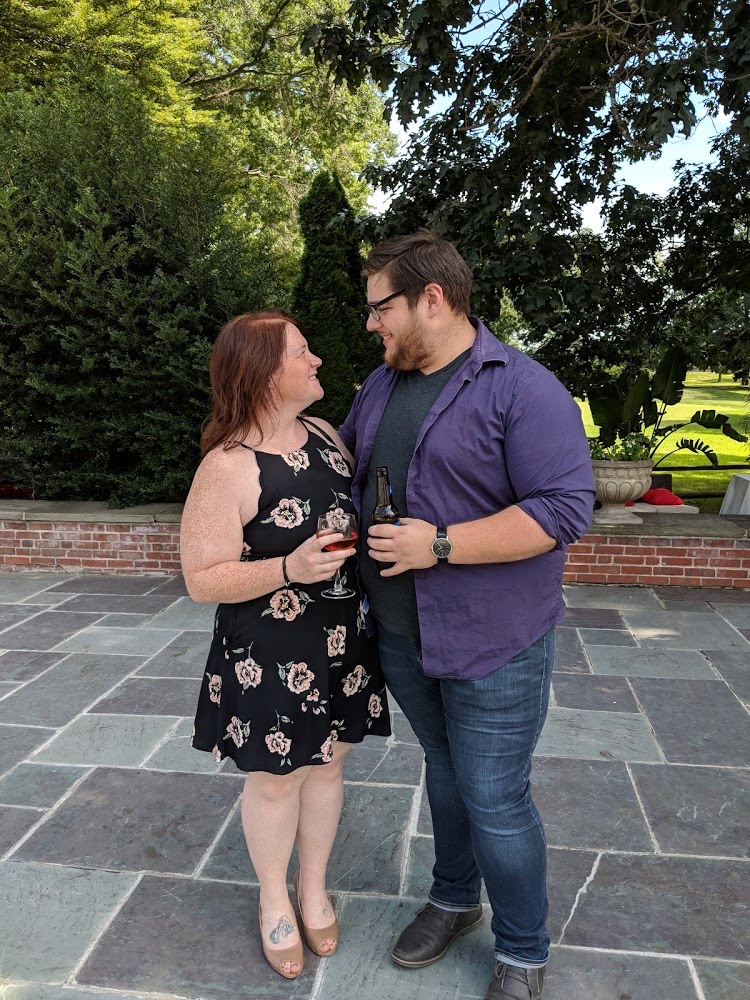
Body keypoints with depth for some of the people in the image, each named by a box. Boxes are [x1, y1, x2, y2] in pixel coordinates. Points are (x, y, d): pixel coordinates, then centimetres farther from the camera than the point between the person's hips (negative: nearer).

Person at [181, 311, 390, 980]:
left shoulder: (326, 435, 1)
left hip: (342, 641, 6)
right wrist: (288, 569, -29)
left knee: (328, 762, 19)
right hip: (269, 655, -6)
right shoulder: (229, 467, -20)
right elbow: (201, 579, -18)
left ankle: (314, 889, 45)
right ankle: (274, 902, 42)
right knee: (277, 778, 13)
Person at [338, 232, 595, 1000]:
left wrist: (440, 545, -25)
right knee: (444, 772, 23)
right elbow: (342, 456, 22)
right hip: (400, 635, 6)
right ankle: (454, 899, 47)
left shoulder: (523, 389, -17)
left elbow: (564, 509, -23)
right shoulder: (383, 384, 6)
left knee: (494, 801, 6)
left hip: (493, 645, -6)